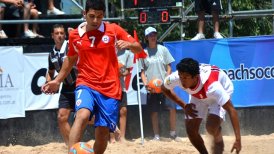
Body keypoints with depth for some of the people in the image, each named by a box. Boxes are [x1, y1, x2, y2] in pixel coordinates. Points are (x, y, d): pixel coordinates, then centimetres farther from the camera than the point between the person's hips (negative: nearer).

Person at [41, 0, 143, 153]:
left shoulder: (114, 30, 0)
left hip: (110, 89, 0)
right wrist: (57, 81, 23)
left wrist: (128, 44, -19)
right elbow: (71, 59, 23)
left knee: (103, 131, 1)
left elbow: (139, 49, 3)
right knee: (82, 115, -30)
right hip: (86, 85, 0)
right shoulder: (74, 35, 5)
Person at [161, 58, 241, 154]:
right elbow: (164, 88, -7)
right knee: (191, 130, -7)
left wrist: (238, 140, -49)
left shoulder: (212, 85, -45)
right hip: (198, 95, 4)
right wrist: (184, 105, -14)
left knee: (212, 127, -26)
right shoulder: (175, 78, -33)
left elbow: (231, 110, -44)